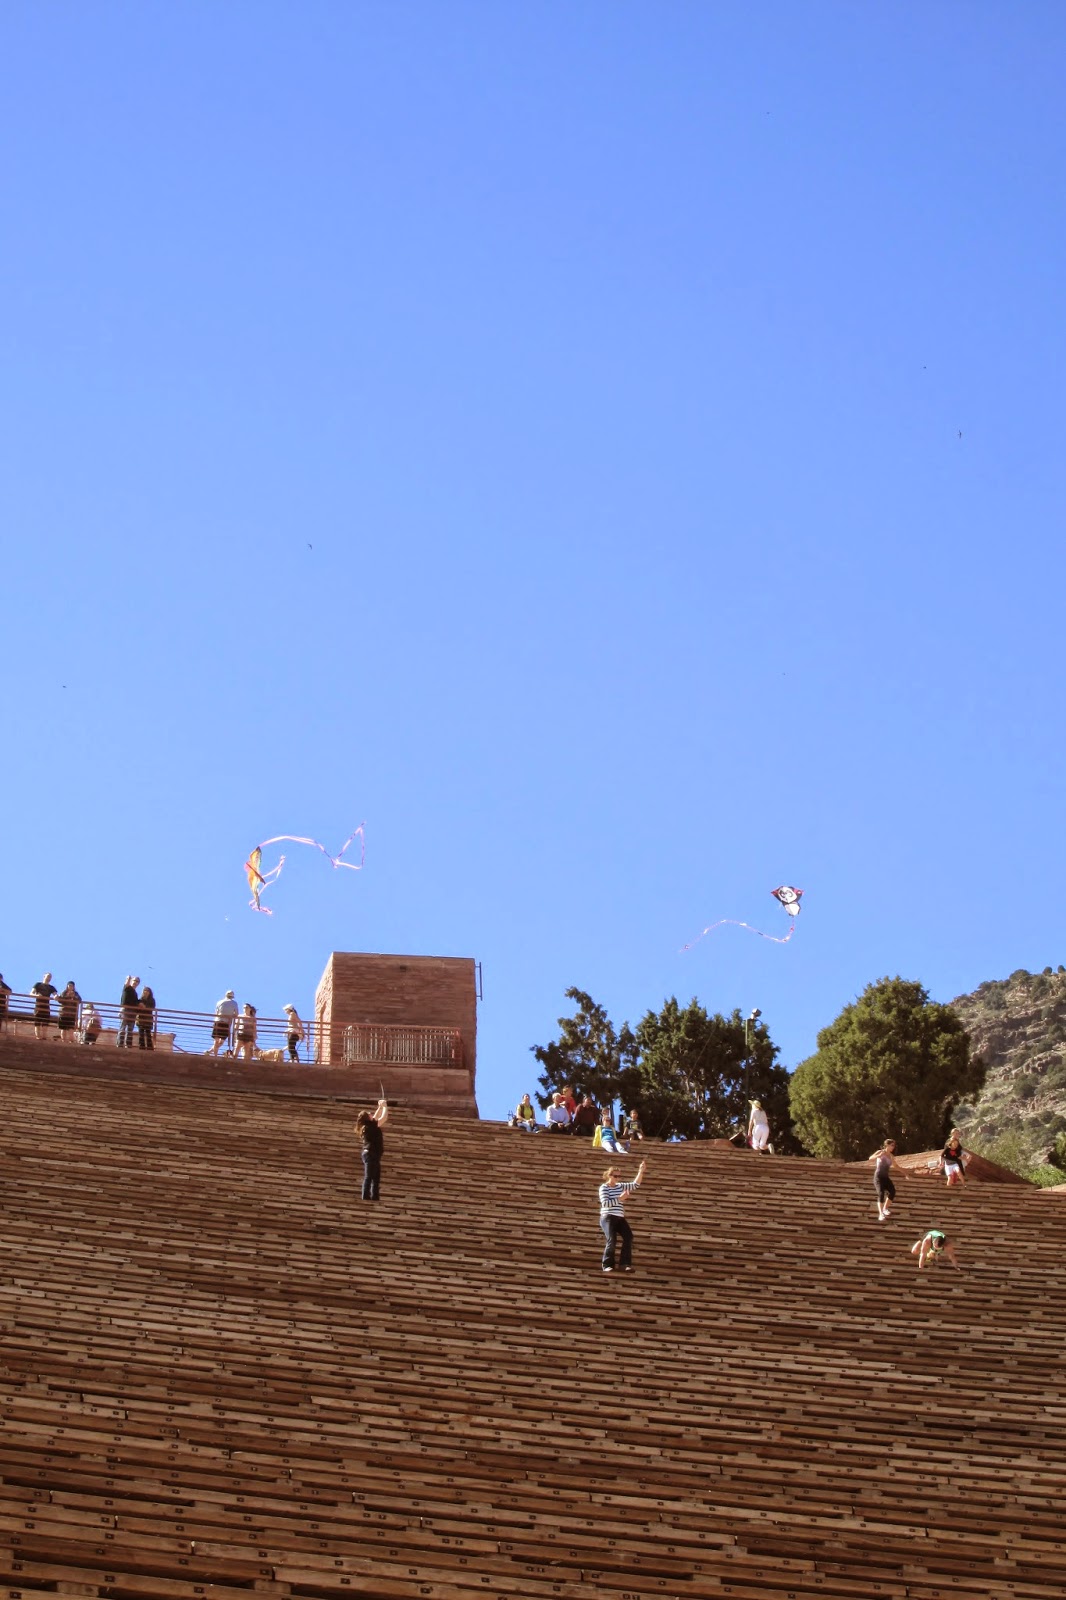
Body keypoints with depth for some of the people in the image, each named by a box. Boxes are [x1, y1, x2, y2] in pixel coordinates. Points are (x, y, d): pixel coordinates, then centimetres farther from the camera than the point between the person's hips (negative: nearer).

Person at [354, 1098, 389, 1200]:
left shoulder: (367, 1126, 12)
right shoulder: (370, 1126, -13)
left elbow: (376, 1118, 28)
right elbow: (384, 1118, -13)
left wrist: (380, 1107, 23)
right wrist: (385, 1106, -1)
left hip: (371, 1154, 10)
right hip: (371, 1154, -10)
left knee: (376, 1178, 12)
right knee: (368, 1177, -12)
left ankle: (374, 1197, 11)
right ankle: (366, 1197, -15)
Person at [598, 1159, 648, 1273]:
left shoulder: (620, 1186, 16)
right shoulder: (604, 1187, -4)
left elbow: (635, 1184, 15)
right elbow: (605, 1203, -17)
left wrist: (641, 1171, 3)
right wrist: (620, 1198, -17)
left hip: (619, 1218, 6)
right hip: (608, 1217, -6)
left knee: (628, 1237, -13)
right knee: (612, 1240, -20)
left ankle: (625, 1264, -9)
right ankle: (607, 1265, -9)